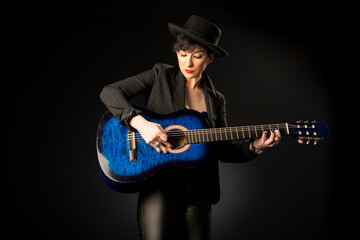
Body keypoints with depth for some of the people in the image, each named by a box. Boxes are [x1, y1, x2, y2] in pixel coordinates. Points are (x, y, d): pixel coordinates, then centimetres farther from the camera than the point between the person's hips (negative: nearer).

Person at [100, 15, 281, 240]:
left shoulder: (216, 100, 13)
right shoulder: (160, 76, 2)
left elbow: (223, 150, 14)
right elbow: (110, 92, -7)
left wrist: (253, 147, -4)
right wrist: (140, 122, -22)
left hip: (198, 190, 4)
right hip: (160, 185, -4)